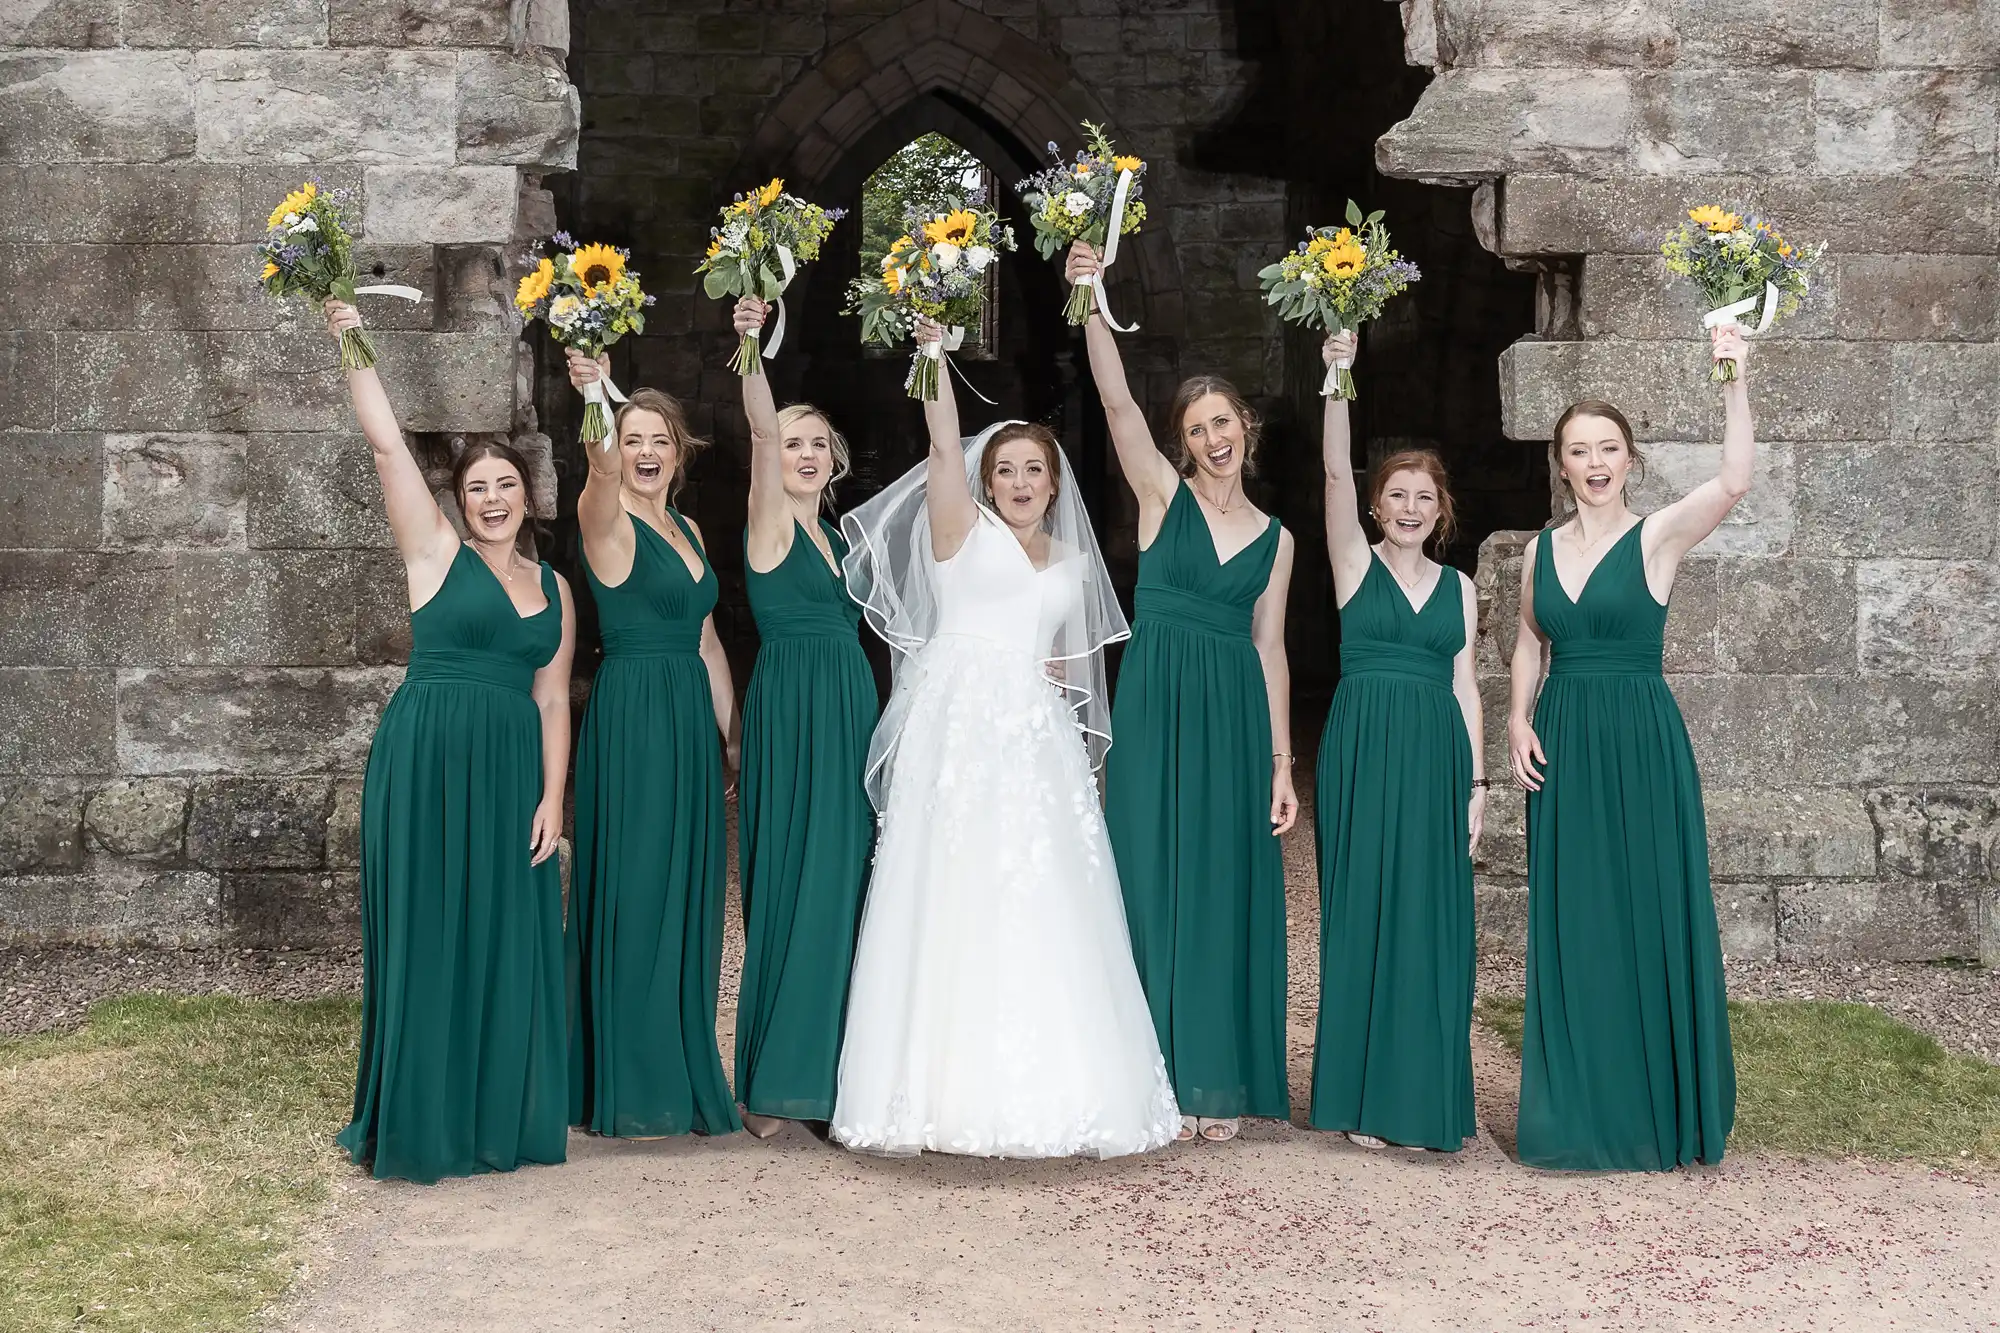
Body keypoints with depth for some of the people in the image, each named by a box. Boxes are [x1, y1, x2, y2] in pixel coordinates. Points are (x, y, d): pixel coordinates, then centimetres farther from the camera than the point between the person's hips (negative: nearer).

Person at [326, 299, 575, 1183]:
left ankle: (501, 1115, 18)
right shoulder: (435, 552, 2)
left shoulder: (552, 588, 13)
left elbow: (553, 699, 11)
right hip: (428, 760, -4)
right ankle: (424, 1125, 10)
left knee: (507, 941, 7)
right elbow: (387, 445, -7)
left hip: (512, 772, 4)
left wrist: (553, 797, 2)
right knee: (427, 936, 0)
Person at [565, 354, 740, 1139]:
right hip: (630, 717, -7)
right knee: (631, 895, -4)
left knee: (688, 897, 11)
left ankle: (681, 1076, 22)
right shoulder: (608, 522, -7)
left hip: (691, 724, 7)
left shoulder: (686, 530, 15)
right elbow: (602, 470, -31)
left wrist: (732, 733, 17)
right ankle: (626, 1092, 5)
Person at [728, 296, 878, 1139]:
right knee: (791, 889, -6)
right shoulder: (770, 523, -4)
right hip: (790, 716, -7)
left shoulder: (833, 537, 16)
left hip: (851, 719, 7)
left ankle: (828, 1067, 16)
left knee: (843, 886, 8)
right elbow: (762, 433, -19)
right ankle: (772, 1085, 2)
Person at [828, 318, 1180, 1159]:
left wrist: (1059, 673, 9)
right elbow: (944, 443, -9)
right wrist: (931, 343, -19)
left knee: (1044, 912, -1)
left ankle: (1047, 1088, 4)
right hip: (959, 734, -4)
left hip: (1037, 742, 4)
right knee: (956, 903, -8)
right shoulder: (962, 530, 5)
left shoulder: (1071, 562, 19)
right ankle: (958, 1087, -5)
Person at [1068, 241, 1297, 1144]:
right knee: (1157, 885, 0)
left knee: (1228, 891, 4)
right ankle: (1167, 1076, 8)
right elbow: (1115, 400, -10)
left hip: (1236, 719, 2)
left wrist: (1281, 763, 7)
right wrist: (1092, 303, -23)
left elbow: (1270, 649, 11)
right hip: (1156, 707, -2)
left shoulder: (1274, 538, 10)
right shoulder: (1163, 494, 3)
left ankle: (1221, 1081, 13)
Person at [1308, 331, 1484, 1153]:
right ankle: (1366, 1098, 7)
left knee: (1434, 921, 3)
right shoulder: (1356, 564, 4)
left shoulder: (1459, 588, 13)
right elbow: (1336, 471, -9)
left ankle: (1428, 1098, 12)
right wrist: (1339, 377, -18)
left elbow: (1464, 688, 12)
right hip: (1363, 750, -3)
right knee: (1364, 913, 0)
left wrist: (1476, 783, 6)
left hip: (1437, 756, 3)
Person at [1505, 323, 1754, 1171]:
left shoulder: (1656, 537, -4)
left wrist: (1734, 383, -30)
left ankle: (1656, 1109, 10)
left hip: (1642, 742, -4)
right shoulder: (1541, 549, 9)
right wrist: (1517, 720, 3)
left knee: (1649, 916, -1)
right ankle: (1580, 1109, 15)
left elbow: (1734, 482, -21)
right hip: (1562, 742, 4)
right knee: (1571, 922, 6)